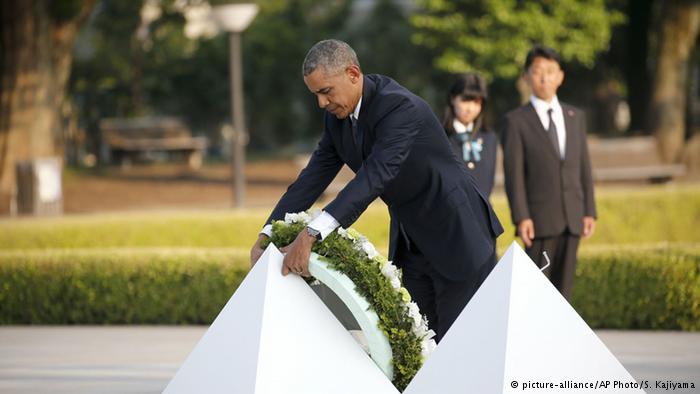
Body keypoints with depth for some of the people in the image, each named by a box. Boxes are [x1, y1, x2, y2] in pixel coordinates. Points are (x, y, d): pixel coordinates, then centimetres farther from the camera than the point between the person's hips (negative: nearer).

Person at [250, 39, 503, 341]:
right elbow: (315, 176, 0)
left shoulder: (400, 107, -28)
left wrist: (311, 235, -48)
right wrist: (267, 235, -12)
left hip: (457, 233, -8)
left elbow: (375, 177, -39)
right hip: (409, 240, 8)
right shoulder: (338, 115, -1)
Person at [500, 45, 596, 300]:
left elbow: (583, 167, 12)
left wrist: (589, 211, 6)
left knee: (562, 287, 5)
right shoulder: (516, 122, -2)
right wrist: (521, 218, -15)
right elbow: (514, 174, -7)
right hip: (539, 220, -4)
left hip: (571, 219, 4)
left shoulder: (575, 117, 12)